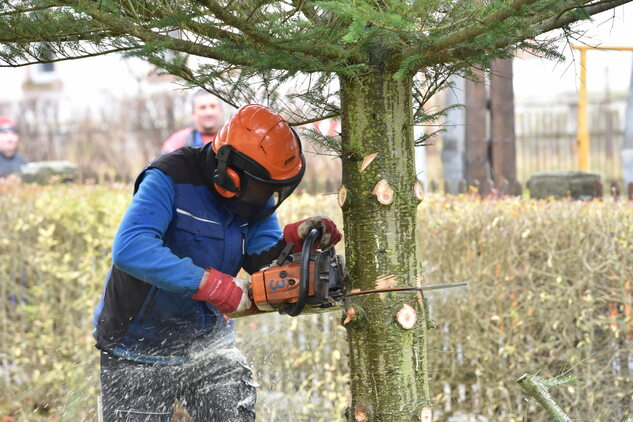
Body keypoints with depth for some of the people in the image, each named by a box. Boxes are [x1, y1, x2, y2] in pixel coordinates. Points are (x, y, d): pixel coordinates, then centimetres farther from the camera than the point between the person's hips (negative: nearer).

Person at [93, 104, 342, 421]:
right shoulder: (171, 178, -24)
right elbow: (130, 249, -39)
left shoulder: (258, 197, -4)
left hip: (207, 344, 5)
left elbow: (262, 263, -13)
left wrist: (292, 240, -34)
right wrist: (211, 284, -42)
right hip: (140, 353, -5)